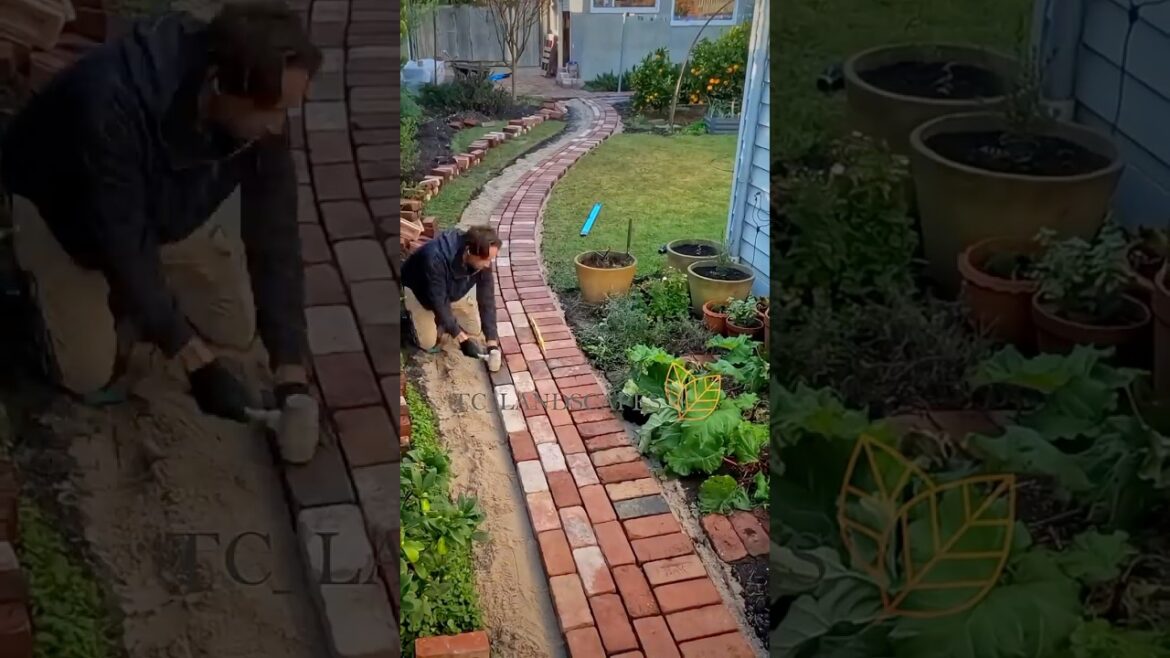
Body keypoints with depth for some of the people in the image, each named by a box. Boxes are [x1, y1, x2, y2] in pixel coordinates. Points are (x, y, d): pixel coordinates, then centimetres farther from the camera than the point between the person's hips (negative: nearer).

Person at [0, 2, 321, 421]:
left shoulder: (262, 100, -27)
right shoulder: (113, 105, -43)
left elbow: (274, 233, -22)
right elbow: (123, 243, -34)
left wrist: (290, 370, -24)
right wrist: (196, 362, -30)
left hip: (170, 208, 5)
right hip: (63, 211, -4)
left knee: (237, 331, 2)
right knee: (90, 373, -8)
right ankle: (42, 280, 19)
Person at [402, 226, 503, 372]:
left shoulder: (483, 257, -28)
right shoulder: (436, 259, -45)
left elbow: (487, 299, -22)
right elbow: (439, 302, -36)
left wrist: (492, 342, -25)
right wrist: (462, 339, -34)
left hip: (452, 291, 5)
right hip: (419, 291, -5)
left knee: (474, 329, 1)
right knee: (428, 343, -8)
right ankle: (414, 315, 19)